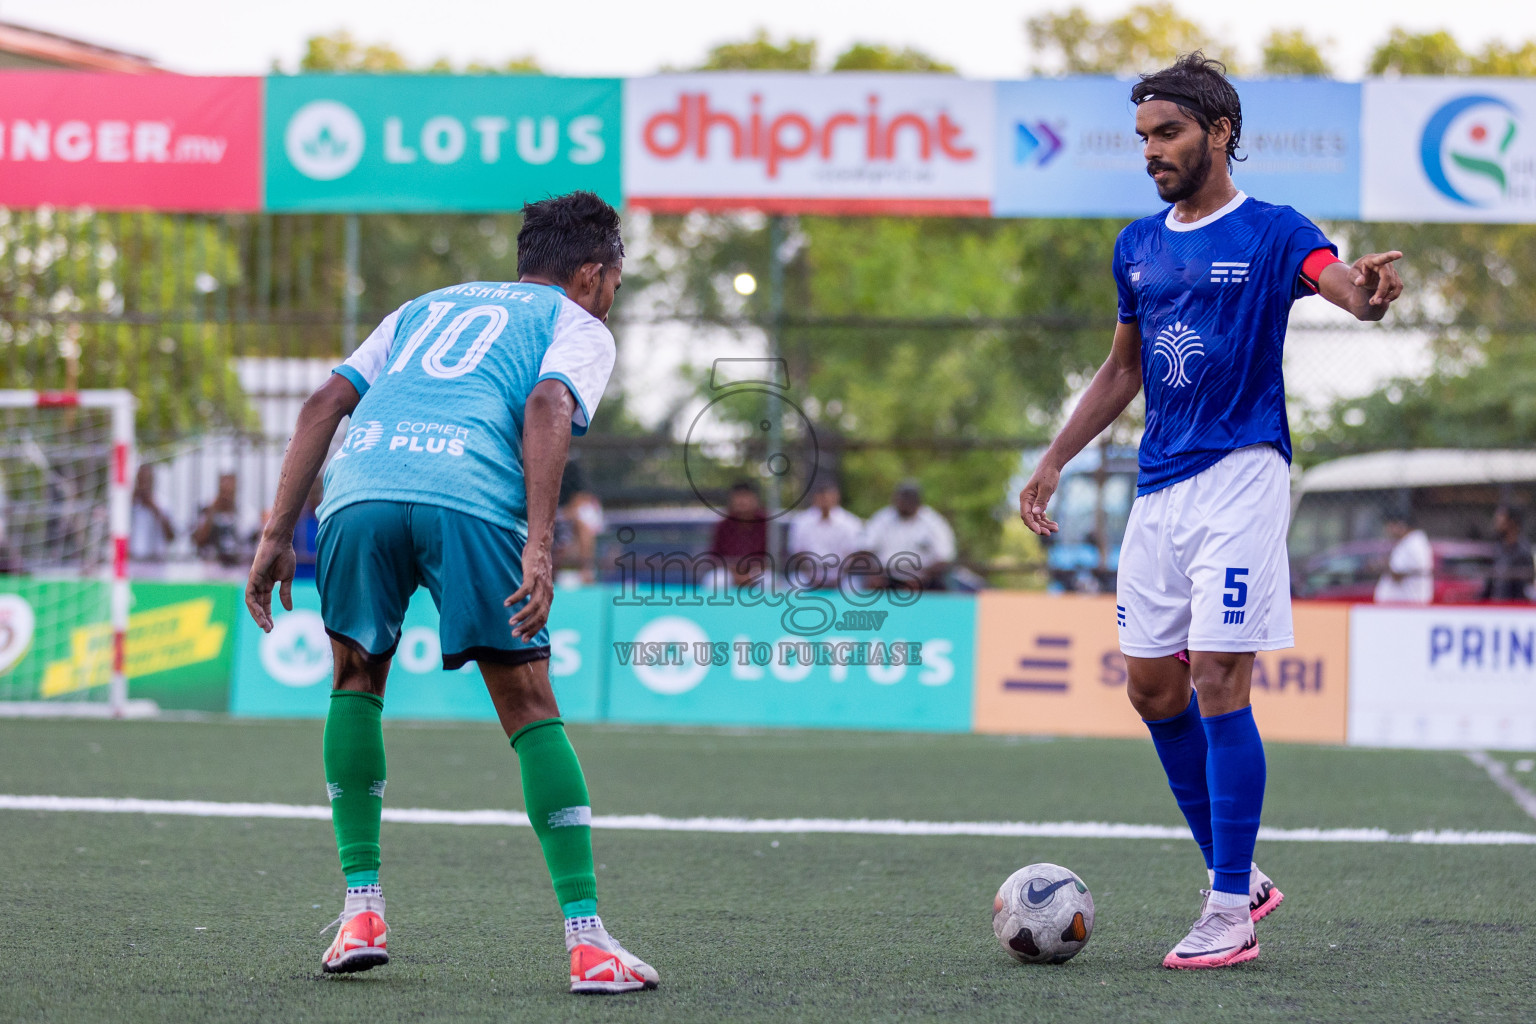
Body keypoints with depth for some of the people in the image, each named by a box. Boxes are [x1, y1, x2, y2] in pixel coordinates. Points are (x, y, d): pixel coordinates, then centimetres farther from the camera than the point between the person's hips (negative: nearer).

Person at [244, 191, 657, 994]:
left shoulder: (426, 307, 37)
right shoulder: (580, 327, 24)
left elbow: (325, 402, 24)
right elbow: (547, 407, 0)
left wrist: (277, 535, 21)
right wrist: (539, 545, -8)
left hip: (361, 488, 3)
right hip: (470, 498, -3)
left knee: (356, 680, 24)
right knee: (530, 709, 7)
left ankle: (362, 909, 18)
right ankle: (586, 940, 0)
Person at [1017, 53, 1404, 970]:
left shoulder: (1271, 232, -6)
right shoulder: (1139, 246, 14)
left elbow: (1343, 282, -26)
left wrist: (1368, 290, -50)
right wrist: (1054, 462, 20)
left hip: (1240, 479, -7)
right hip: (1158, 490, 7)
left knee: (1218, 684, -11)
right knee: (1153, 688, 7)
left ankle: (1231, 913, -7)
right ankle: (1238, 876, 20)